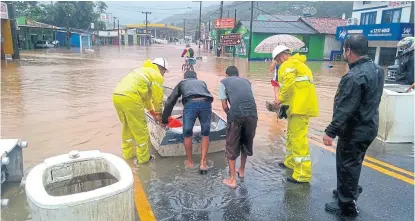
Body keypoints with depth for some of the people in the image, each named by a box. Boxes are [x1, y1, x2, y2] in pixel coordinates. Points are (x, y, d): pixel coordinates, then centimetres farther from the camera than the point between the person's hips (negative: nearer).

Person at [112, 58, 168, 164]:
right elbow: (158, 98, 7)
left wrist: (153, 113, 39)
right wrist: (158, 114, 23)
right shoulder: (157, 76, 6)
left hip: (116, 95, 9)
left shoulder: (144, 70, 32)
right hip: (130, 98, -9)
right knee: (141, 130, 5)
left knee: (127, 127, 24)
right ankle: (144, 158, 17)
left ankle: (128, 154, 34)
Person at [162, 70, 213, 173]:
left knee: (187, 134, 14)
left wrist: (164, 119, 35)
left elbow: (171, 101, 29)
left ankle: (190, 162, 26)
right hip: (206, 103, 2)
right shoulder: (202, 82, 39)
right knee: (205, 134, 15)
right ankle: (203, 163, 13)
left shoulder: (182, 83, 33)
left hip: (191, 103, -2)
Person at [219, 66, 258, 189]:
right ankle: (242, 171, 42)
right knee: (246, 144, 24)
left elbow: (225, 106, 11)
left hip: (236, 116, -4)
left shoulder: (223, 82, 16)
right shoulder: (247, 81, 26)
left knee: (232, 147, 12)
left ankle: (232, 179, 17)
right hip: (252, 115, 4)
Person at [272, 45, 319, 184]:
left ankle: (303, 174, -5)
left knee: (298, 138, -9)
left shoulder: (288, 64, -6)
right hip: (303, 105, 11)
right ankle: (291, 162, 37)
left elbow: (289, 83, -24)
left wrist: (281, 99, -11)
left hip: (300, 106, -11)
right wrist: (286, 101, 13)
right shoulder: (298, 63, 25)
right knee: (292, 135, 22)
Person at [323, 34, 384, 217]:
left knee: (347, 166, 4)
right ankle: (349, 190, 43)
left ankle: (347, 205, 17)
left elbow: (345, 109, -27)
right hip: (368, 127, 9)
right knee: (352, 164, 25)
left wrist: (331, 131, -22)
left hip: (354, 131, -9)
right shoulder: (375, 69, 5)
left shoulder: (354, 77, -25)